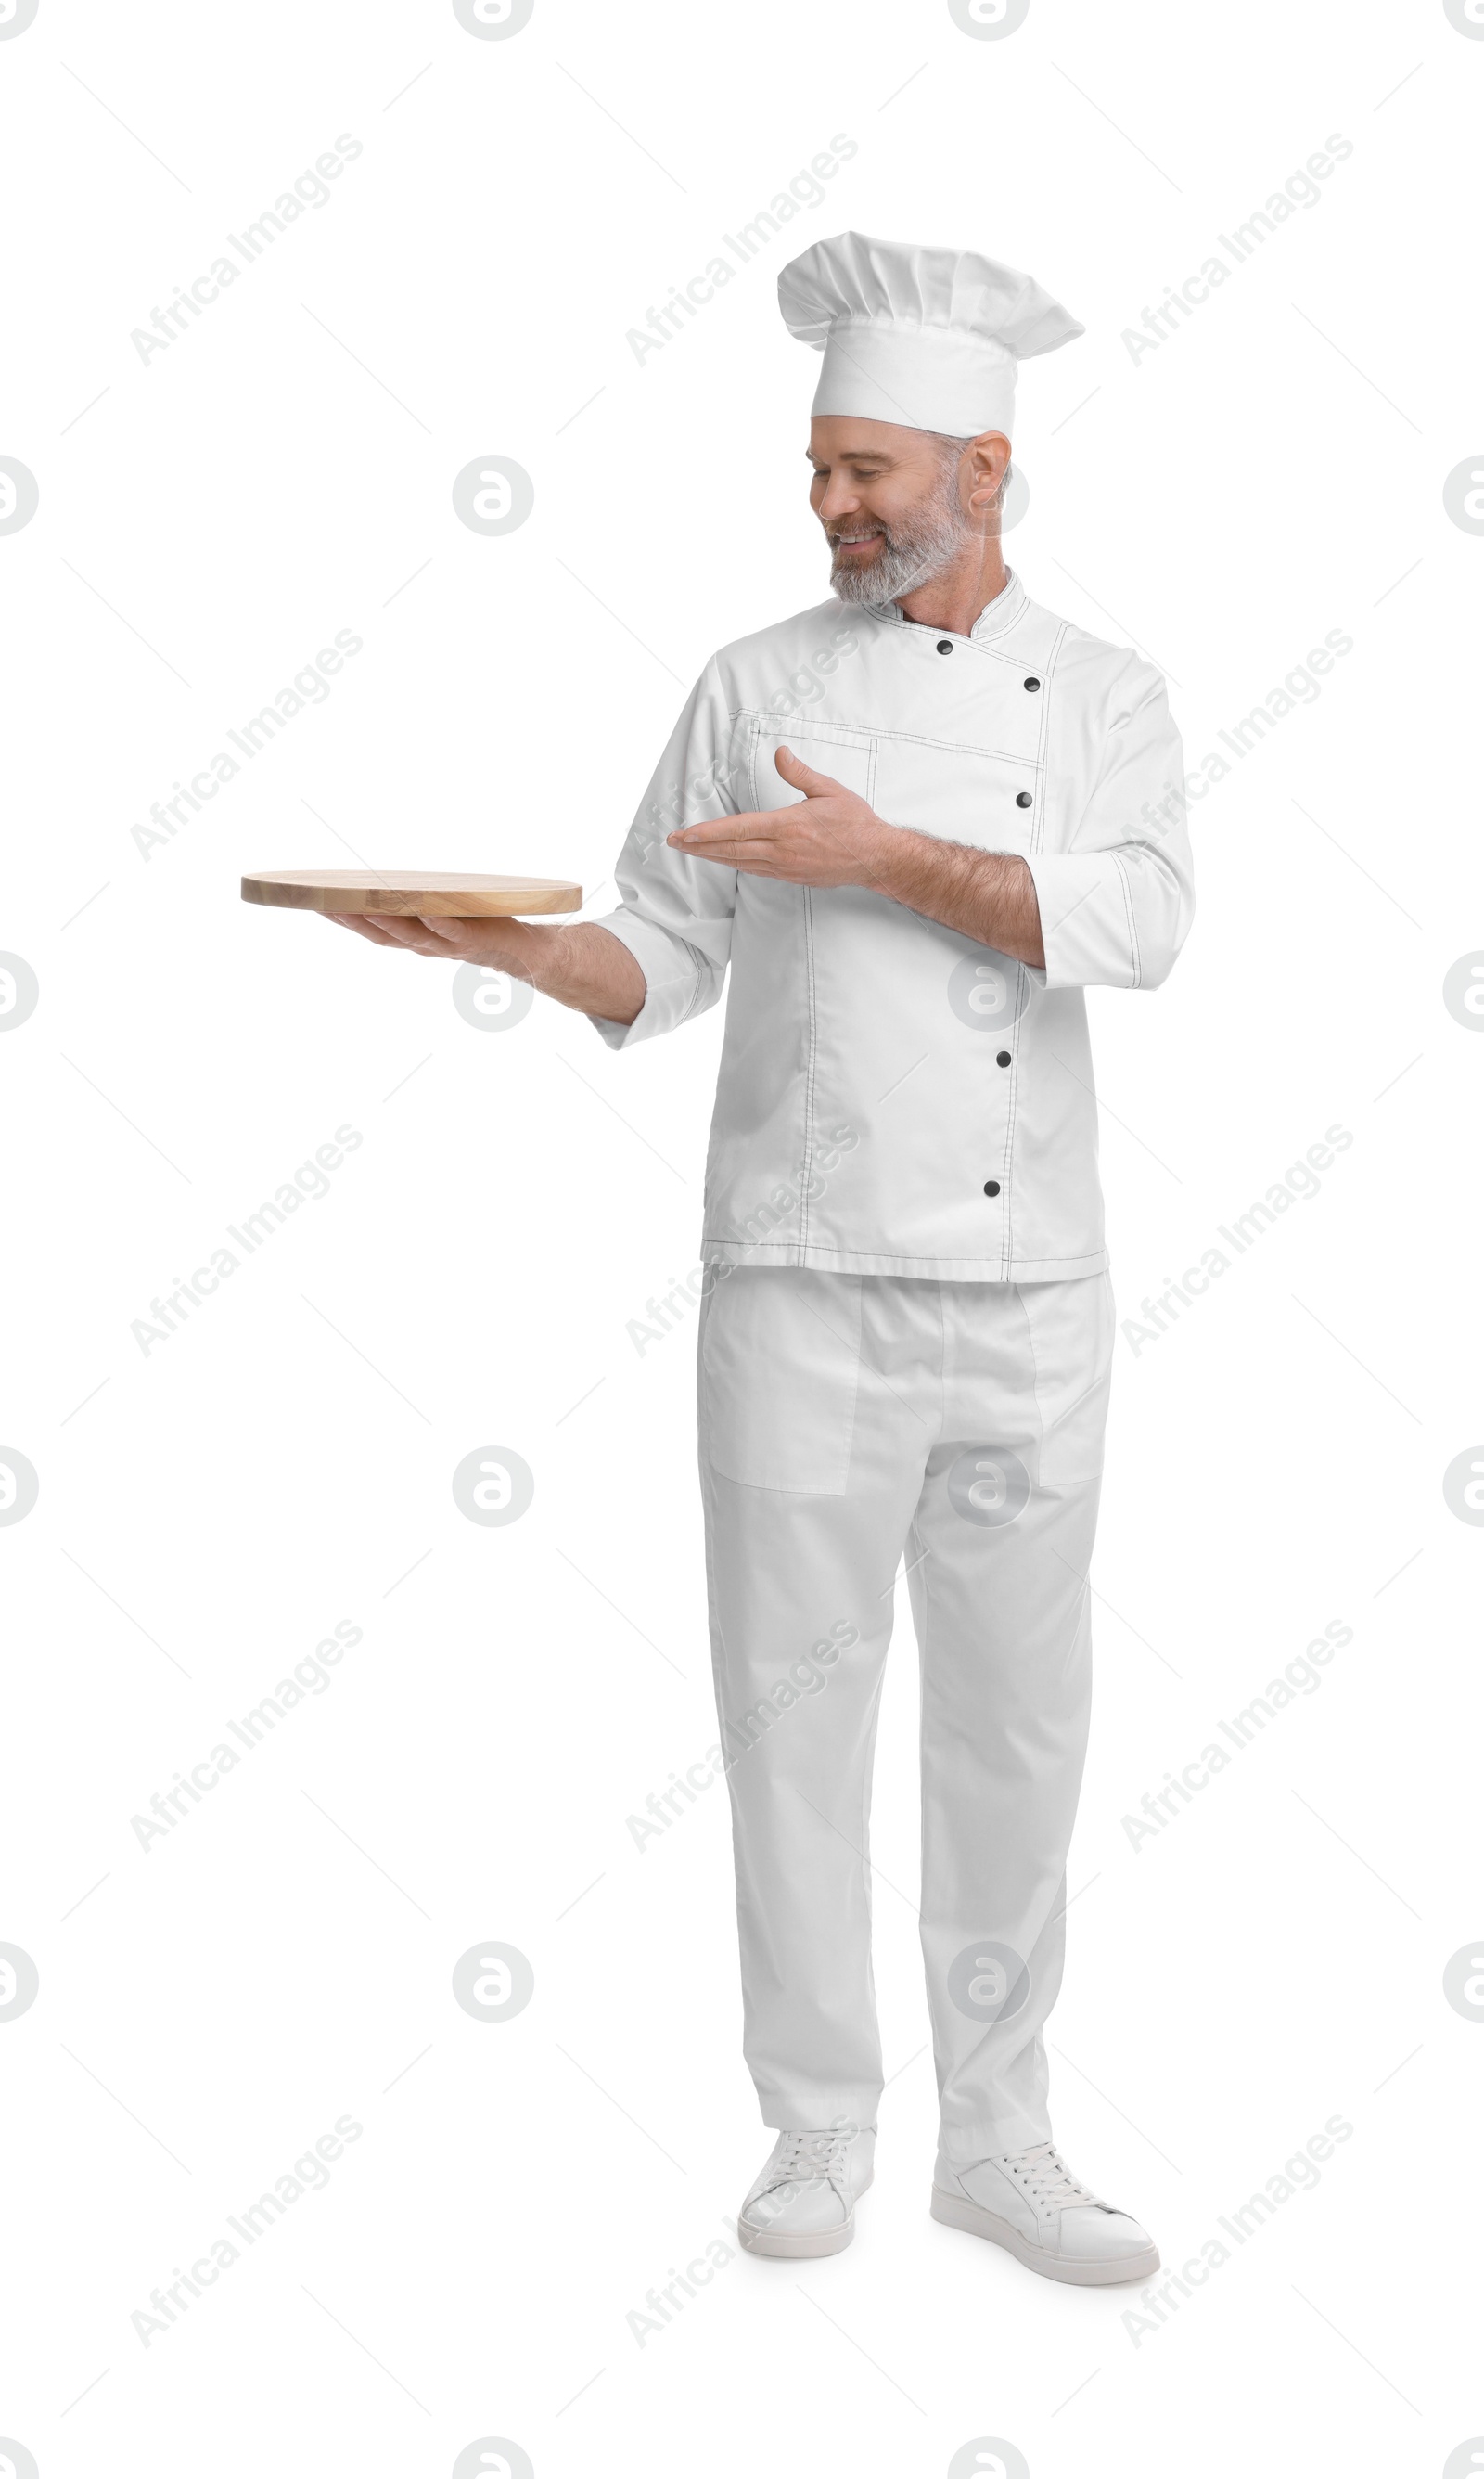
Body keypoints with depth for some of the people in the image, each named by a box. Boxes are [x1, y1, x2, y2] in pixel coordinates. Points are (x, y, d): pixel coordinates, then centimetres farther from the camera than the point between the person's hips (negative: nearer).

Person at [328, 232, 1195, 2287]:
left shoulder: (1102, 693, 6)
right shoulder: (756, 686, 5)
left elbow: (1134, 920, -13)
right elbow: (662, 965, 5)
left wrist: (884, 857, -20)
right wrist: (510, 942, -14)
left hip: (1031, 1289, 1)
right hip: (807, 1274, -1)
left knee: (1019, 1716, 8)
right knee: (800, 1702, 3)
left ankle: (998, 2135, 23)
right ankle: (820, 2132, 18)